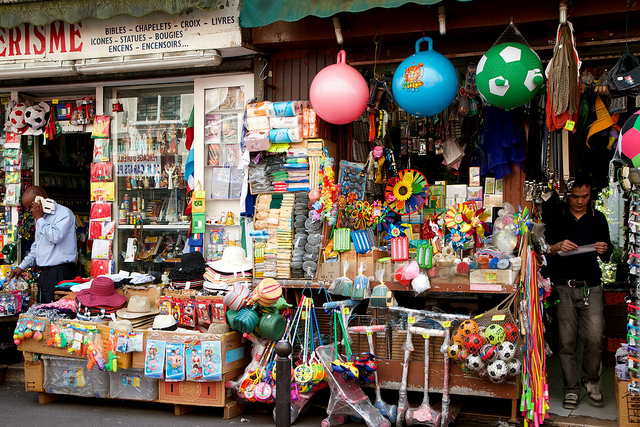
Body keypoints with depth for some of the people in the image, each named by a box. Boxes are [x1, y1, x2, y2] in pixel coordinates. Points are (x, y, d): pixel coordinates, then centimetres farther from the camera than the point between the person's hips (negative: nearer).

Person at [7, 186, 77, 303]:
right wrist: (22, 267, 21)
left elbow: (56, 237, -23)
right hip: (45, 273, 9)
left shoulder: (63, 213, -7)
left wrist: (39, 219, -11)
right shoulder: (41, 219, 21)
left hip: (61, 273, -9)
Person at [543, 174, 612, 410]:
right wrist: (558, 247, -17)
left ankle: (590, 380, 17)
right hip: (563, 287, -1)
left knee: (595, 337, -7)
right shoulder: (553, 217, 5)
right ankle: (571, 388, 14)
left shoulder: (598, 219, 12)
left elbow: (607, 256, 17)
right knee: (567, 340, 0)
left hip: (591, 286, 2)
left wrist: (604, 250, -6)